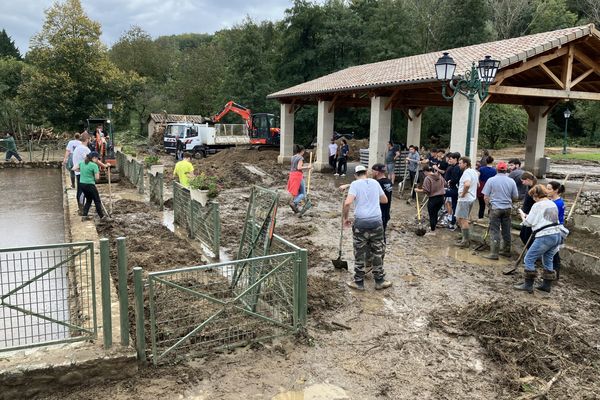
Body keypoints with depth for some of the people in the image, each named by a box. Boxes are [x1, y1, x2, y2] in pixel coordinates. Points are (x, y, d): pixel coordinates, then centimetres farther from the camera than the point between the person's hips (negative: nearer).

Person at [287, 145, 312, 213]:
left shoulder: (293, 157, 14)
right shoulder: (300, 157, -9)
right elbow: (299, 168, -19)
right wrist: (307, 167, -12)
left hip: (292, 175, 8)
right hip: (298, 175, -8)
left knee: (297, 192, 18)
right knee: (303, 193, -2)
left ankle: (296, 207, 15)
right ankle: (294, 202, -22)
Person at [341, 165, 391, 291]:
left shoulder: (355, 184, -2)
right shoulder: (375, 182, 11)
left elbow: (347, 202, -16)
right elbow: (385, 200, 23)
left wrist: (345, 218, -3)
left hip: (361, 222, -3)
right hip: (376, 221, 3)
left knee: (360, 253, 7)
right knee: (377, 252, 13)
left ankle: (359, 282, 15)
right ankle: (380, 281, 21)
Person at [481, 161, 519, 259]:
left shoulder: (491, 180, -8)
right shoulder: (511, 181, 0)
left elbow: (485, 197, -7)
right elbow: (516, 197, 6)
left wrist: (489, 204, 11)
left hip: (495, 208, -3)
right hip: (507, 208, 3)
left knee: (494, 231, -1)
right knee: (506, 231, 13)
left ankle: (494, 253, -4)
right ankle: (506, 251, 23)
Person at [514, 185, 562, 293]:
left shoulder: (537, 205, -9)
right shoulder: (553, 204, 15)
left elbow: (528, 223, -9)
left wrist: (523, 216, 13)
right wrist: (528, 216, 16)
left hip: (545, 237, -9)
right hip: (557, 235, 9)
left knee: (529, 259, 0)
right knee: (548, 260, 20)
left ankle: (528, 285, 1)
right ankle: (547, 285, 26)